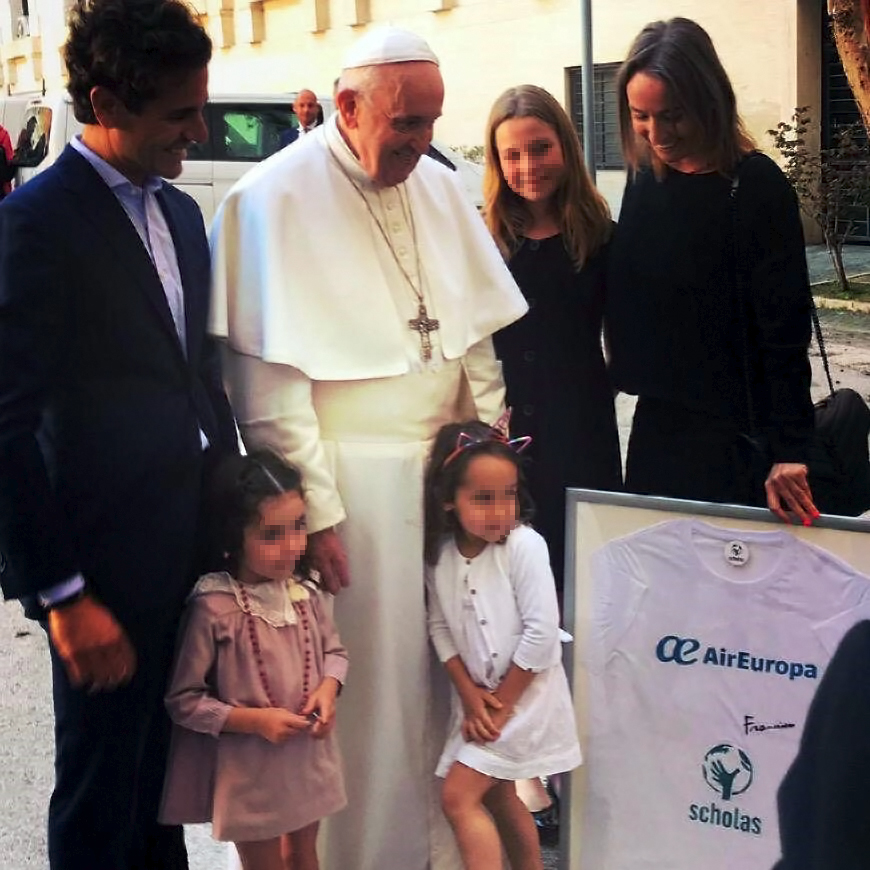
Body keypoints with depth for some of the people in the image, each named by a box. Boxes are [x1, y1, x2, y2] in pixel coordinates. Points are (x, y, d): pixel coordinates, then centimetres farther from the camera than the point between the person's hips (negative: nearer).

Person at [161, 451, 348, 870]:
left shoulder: (305, 590, -6)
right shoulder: (212, 608, -23)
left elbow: (334, 650, 9)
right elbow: (183, 700, -17)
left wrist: (328, 690, -12)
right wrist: (253, 720, -24)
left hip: (309, 756, 5)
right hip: (251, 769, -5)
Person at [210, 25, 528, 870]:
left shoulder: (438, 187, 8)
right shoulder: (275, 199, -12)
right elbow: (268, 379, -14)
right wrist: (310, 510, -15)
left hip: (447, 466, 6)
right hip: (349, 479, -6)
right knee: (367, 678, 3)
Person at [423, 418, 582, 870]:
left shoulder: (525, 546, -20)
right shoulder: (440, 553, -5)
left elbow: (541, 633, -21)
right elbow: (441, 626, 0)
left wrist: (502, 701, -15)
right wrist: (469, 693, -9)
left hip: (523, 695, -6)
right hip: (478, 696, 7)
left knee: (459, 796, -10)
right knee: (497, 797, 20)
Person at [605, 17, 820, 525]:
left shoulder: (756, 187, -13)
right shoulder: (645, 180, 5)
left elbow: (784, 332, -15)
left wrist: (789, 451, -19)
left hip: (734, 434, -6)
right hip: (654, 425, 6)